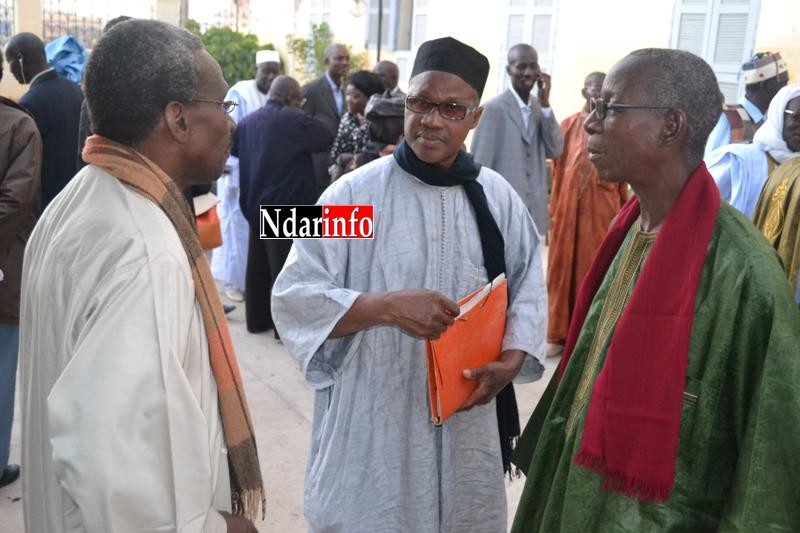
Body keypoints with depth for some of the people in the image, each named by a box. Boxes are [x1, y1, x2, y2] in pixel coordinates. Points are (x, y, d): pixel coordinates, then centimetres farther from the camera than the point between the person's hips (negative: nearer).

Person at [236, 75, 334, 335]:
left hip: (255, 205, 7)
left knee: (258, 265, 14)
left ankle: (257, 318, 24)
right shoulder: (293, 119, -15)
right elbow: (326, 138, -6)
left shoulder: (247, 121, 8)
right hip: (286, 207, -7)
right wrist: (306, 118, 7)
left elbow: (234, 149, 23)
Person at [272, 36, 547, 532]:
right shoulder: (354, 192, -10)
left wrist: (511, 359, -9)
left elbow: (529, 285, 8)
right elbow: (293, 296, -11)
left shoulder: (497, 196, 1)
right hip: (372, 416, -3)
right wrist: (385, 305, -25)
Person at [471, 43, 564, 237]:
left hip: (534, 213, 7)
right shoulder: (494, 108, -10)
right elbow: (478, 167, -10)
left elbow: (556, 151, 2)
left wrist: (545, 104, -5)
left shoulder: (540, 107, 11)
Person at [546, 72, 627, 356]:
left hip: (603, 209, -1)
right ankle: (560, 334, 16)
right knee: (564, 269, 6)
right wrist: (554, 210, 6)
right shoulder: (568, 125, 4)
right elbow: (557, 171, 6)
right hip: (569, 208, 1)